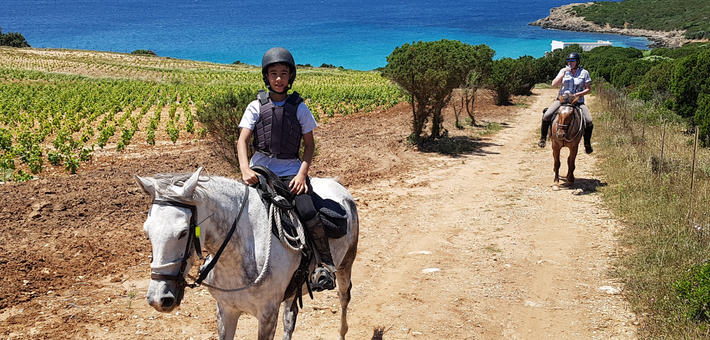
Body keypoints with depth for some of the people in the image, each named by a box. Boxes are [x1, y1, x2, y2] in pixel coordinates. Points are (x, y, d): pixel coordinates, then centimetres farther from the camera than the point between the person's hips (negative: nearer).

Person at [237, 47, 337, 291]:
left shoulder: (299, 108, 5)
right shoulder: (256, 106, 5)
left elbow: (309, 144, 7)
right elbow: (242, 140, -4)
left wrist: (302, 173, -9)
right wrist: (245, 169, -22)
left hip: (290, 171, -1)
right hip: (259, 170, 1)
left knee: (308, 213, -24)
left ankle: (326, 264, -6)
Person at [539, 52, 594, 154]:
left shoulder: (584, 73, 3)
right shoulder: (563, 71, 5)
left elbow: (588, 89, 3)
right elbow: (554, 84, -5)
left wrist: (577, 94, -13)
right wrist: (563, 74, -14)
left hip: (578, 101, -1)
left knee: (589, 121, -20)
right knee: (546, 116, -21)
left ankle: (587, 144, 3)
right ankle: (543, 138, 1)